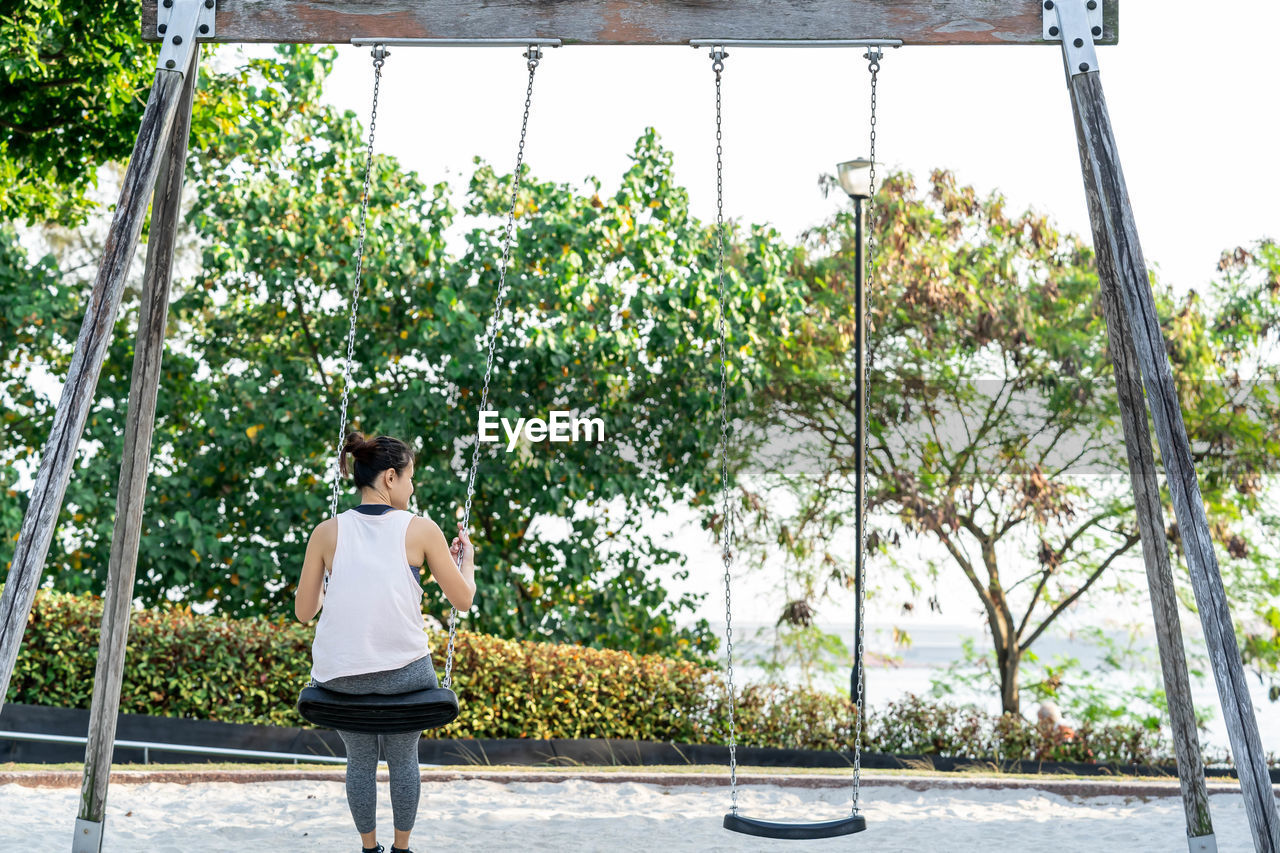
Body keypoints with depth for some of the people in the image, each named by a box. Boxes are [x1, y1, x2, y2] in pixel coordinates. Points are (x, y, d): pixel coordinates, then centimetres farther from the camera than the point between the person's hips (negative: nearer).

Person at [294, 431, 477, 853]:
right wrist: (467, 559, 22)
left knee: (361, 761, 25)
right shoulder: (421, 529, -4)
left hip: (340, 675, 2)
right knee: (404, 759, 24)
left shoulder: (328, 531, 1)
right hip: (404, 672, -1)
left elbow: (303, 611, 8)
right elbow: (463, 600, 3)